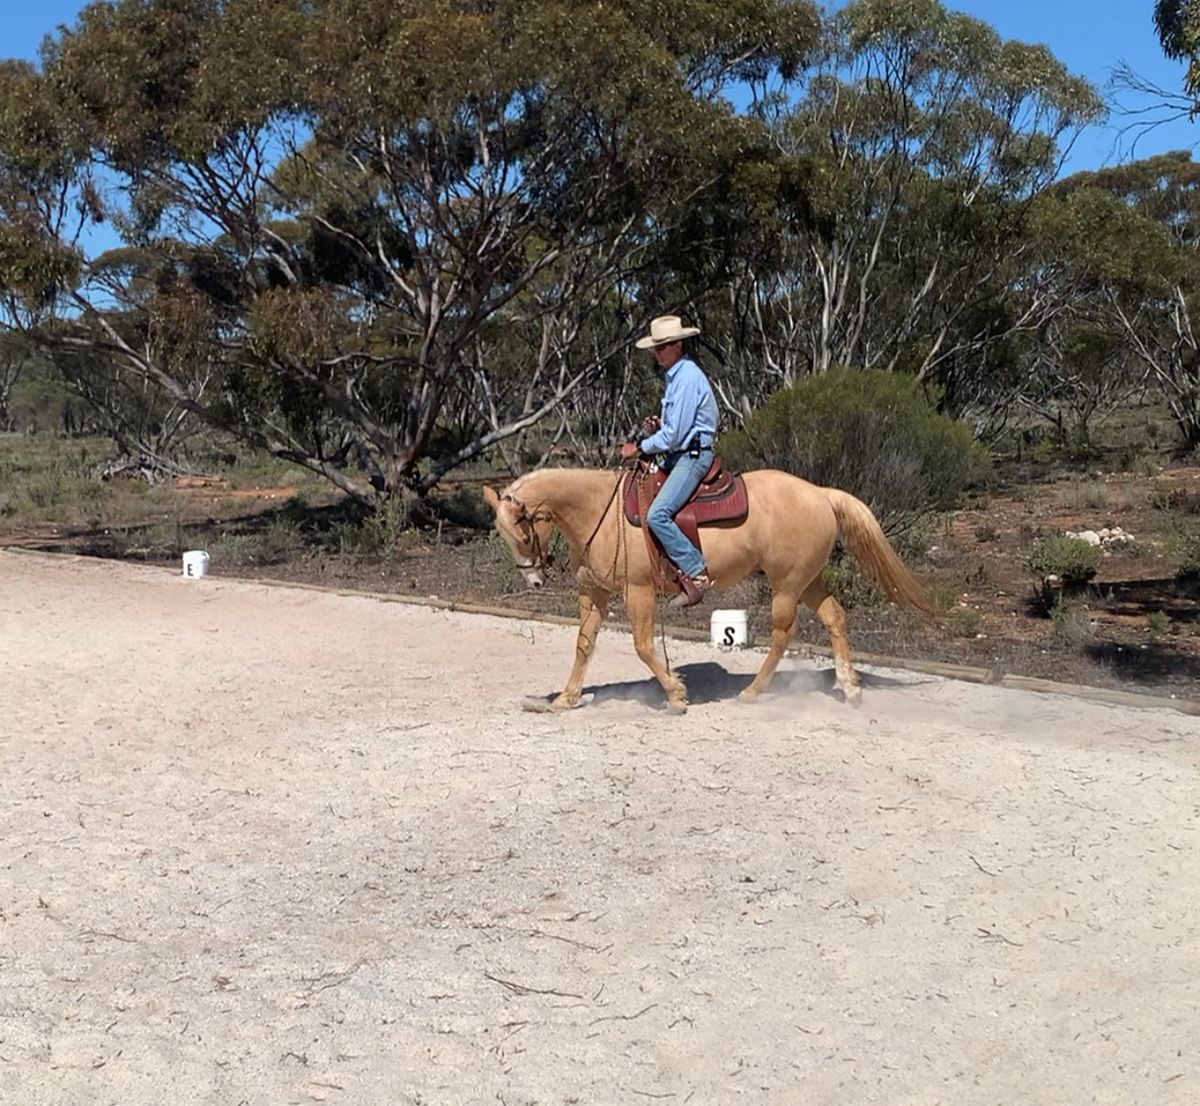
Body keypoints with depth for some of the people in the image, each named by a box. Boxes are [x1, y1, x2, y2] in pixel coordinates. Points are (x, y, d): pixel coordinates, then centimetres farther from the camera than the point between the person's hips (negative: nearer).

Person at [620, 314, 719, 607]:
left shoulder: (688, 377, -17)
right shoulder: (673, 375, 15)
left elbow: (674, 434, -20)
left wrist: (640, 448, -9)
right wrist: (654, 428, 4)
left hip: (693, 456, -11)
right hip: (676, 455, 11)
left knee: (657, 514, -24)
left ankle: (697, 572, -17)